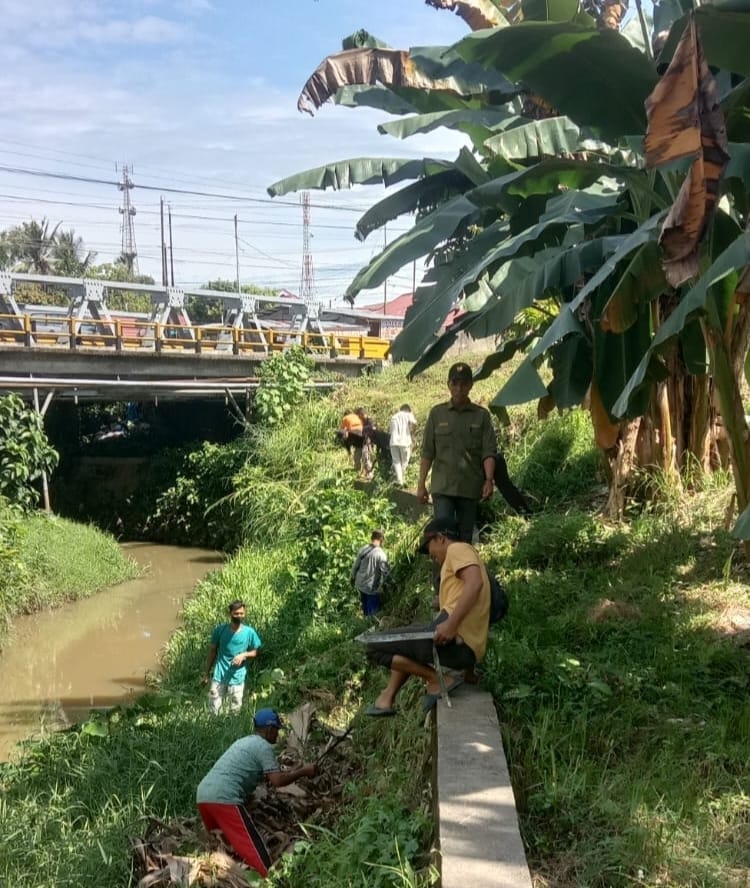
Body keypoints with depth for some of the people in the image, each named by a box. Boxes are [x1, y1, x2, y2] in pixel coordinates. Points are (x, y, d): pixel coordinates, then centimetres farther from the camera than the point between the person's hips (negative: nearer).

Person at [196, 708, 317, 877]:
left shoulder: (245, 741, 28)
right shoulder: (263, 746, 1)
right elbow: (277, 780, -6)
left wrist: (290, 773, 35)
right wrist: (303, 772, 6)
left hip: (203, 795, 9)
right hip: (224, 799, -9)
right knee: (257, 853, -8)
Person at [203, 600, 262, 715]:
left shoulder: (249, 632, -6)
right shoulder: (220, 630, -5)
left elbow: (255, 652, 6)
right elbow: (212, 651, 6)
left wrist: (244, 655, -15)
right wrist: (206, 673, 9)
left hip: (237, 679, 0)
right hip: (218, 677, 0)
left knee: (235, 711, 8)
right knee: (213, 710, 3)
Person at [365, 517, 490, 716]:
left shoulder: (458, 549, -1)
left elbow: (474, 583, -21)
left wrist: (451, 624, -26)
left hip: (456, 642, -10)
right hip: (467, 648, 10)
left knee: (375, 646, -3)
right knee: (406, 644, 34)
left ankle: (437, 680, -6)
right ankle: (388, 698, 25)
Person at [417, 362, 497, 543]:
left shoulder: (481, 415, 4)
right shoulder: (437, 413, 6)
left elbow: (489, 451, -2)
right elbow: (427, 452, 6)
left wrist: (489, 479, -17)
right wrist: (421, 484, 2)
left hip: (470, 488, 1)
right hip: (442, 487, -1)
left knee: (465, 538, 7)